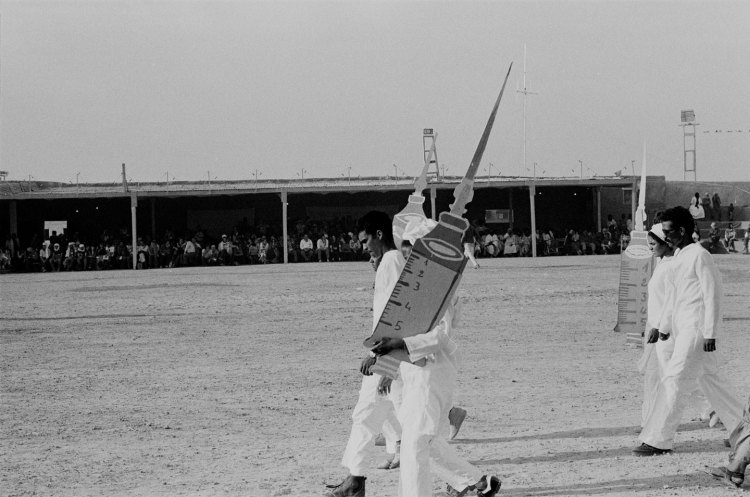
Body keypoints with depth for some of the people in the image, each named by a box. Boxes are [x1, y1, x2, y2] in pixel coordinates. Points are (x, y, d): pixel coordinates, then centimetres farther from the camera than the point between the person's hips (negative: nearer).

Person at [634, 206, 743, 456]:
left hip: (697, 328, -9)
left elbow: (713, 295, -15)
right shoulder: (677, 257, 14)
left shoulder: (700, 256, -13)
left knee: (674, 381, -13)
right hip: (681, 328, 9)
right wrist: (663, 327, 20)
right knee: (710, 380, 16)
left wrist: (710, 334, -18)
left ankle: (658, 440, -13)